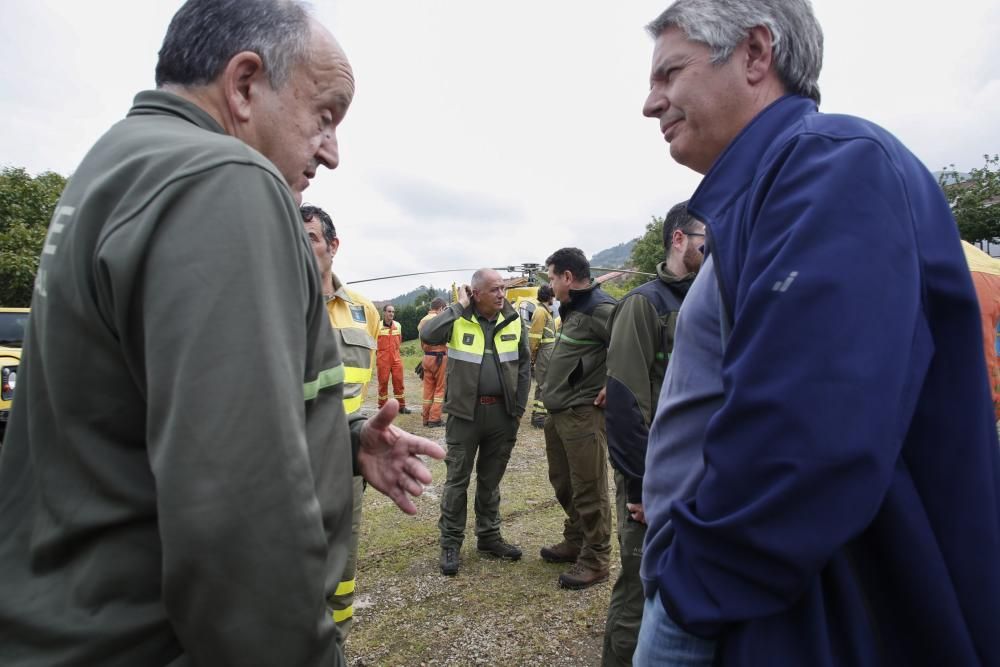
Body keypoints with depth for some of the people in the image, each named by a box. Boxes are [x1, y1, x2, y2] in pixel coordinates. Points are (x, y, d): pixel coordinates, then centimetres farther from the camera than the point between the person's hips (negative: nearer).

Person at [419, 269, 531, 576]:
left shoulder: (513, 320, 2)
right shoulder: (458, 319, -6)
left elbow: (524, 364, 8)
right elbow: (427, 335, -25)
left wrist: (519, 407, 4)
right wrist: (459, 306, -18)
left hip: (501, 412, 3)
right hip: (465, 412, -3)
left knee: (491, 478, 16)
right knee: (458, 478, 6)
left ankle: (489, 536, 32)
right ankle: (450, 543, 20)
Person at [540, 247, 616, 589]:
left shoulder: (600, 309, -17)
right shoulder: (572, 308, 13)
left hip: (584, 415, -10)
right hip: (558, 413, 10)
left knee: (589, 491, 2)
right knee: (563, 484, 20)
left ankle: (595, 560, 17)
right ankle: (575, 541, 37)